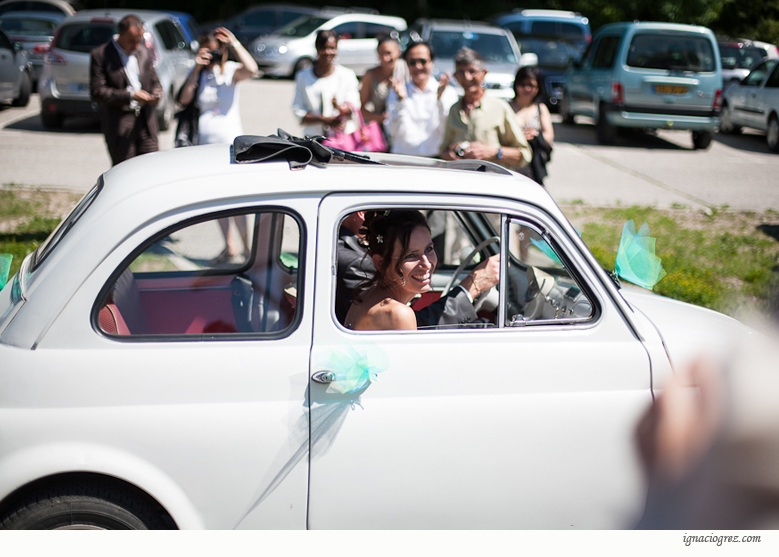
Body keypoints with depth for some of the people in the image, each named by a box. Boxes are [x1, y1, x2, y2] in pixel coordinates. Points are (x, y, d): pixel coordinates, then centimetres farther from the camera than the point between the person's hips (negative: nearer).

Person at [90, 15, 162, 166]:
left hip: (146, 122, 5)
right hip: (119, 127, -5)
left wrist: (156, 94, -4)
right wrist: (130, 95, -20)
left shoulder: (144, 53, 12)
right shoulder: (100, 55, -5)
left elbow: (154, 82, 22)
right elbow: (97, 92, -12)